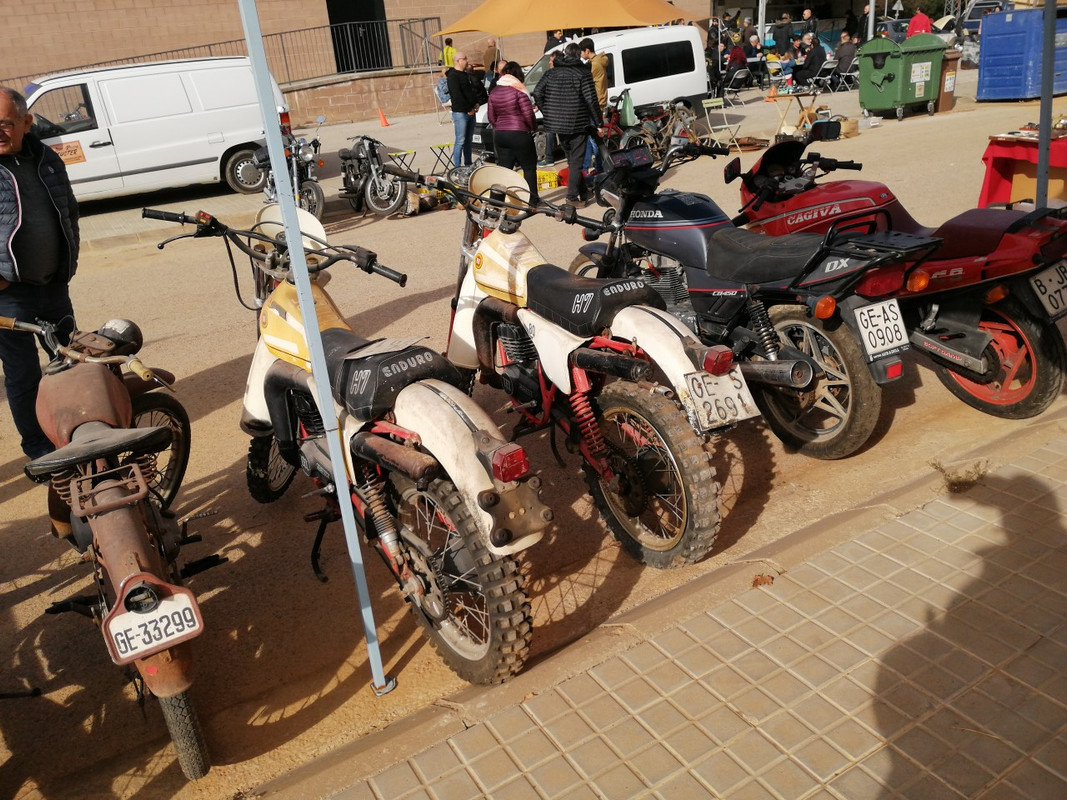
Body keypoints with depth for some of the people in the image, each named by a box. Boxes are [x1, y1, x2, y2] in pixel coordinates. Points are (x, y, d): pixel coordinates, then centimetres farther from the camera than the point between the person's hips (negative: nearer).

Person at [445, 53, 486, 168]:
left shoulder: (468, 75, 18)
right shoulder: (453, 76, -10)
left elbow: (481, 89, 19)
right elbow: (457, 96, -18)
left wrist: (478, 103, 2)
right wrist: (468, 109, -15)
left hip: (471, 112, 8)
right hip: (460, 112, -8)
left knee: (469, 141, 12)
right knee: (460, 141, -9)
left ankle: (468, 165, 19)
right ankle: (457, 168, -8)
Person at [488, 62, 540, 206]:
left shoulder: (494, 92, 8)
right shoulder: (519, 90, -11)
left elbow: (491, 118, 12)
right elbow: (528, 114, -13)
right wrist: (534, 127, 3)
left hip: (499, 135, 6)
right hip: (519, 134, -6)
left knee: (504, 168, 9)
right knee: (529, 167, 6)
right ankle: (532, 198, 7)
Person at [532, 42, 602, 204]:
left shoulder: (551, 73, 6)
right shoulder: (583, 73, -8)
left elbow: (537, 94, 2)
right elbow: (591, 100, -14)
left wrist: (548, 114, 9)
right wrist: (599, 123, -8)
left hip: (557, 124, 5)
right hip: (577, 124, -5)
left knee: (571, 159, 18)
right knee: (576, 161, 1)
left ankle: (582, 192, 27)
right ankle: (572, 195, -5)